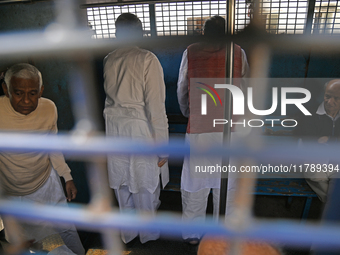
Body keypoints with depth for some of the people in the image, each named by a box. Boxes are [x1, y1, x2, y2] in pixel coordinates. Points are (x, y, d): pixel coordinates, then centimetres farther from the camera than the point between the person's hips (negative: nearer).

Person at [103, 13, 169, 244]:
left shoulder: (108, 60, 1)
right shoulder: (147, 59, -14)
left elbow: (109, 97, 4)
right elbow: (156, 106, -17)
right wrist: (163, 147, -12)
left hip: (115, 130, 5)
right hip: (141, 130, -5)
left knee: (122, 185, 19)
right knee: (146, 188, 14)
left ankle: (128, 232, 41)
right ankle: (148, 234, 36)